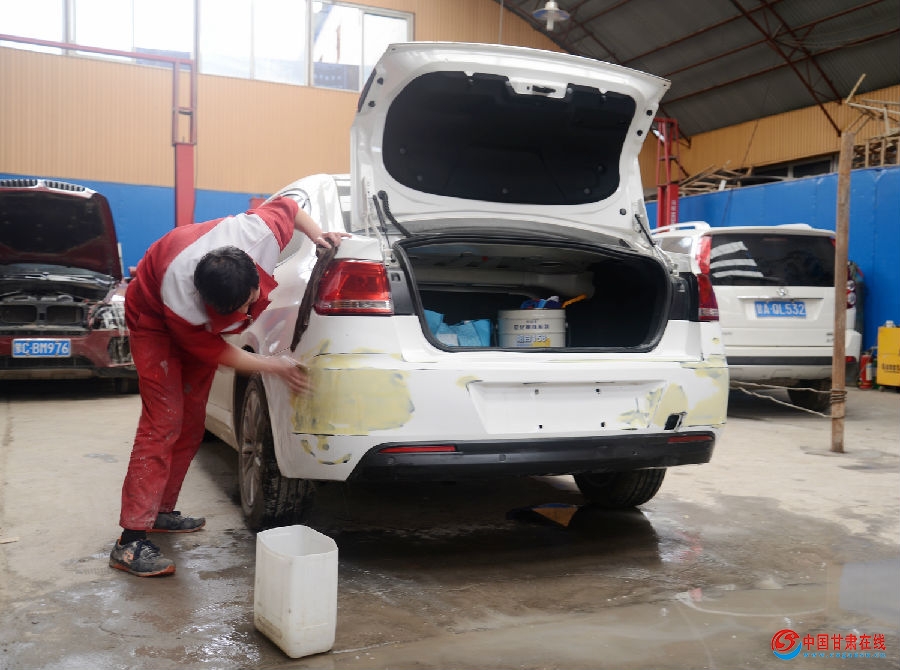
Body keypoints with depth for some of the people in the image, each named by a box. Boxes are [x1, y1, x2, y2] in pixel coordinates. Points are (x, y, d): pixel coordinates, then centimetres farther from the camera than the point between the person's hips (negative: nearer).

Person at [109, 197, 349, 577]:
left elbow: (287, 207, -11)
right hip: (155, 320, -6)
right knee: (162, 423, -18)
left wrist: (317, 235, -22)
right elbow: (218, 353, -25)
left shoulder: (262, 232, -35)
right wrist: (276, 367, -25)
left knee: (190, 425, 7)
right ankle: (131, 541, -17)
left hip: (199, 326, 7)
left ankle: (162, 512, 22)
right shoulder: (181, 302, -43)